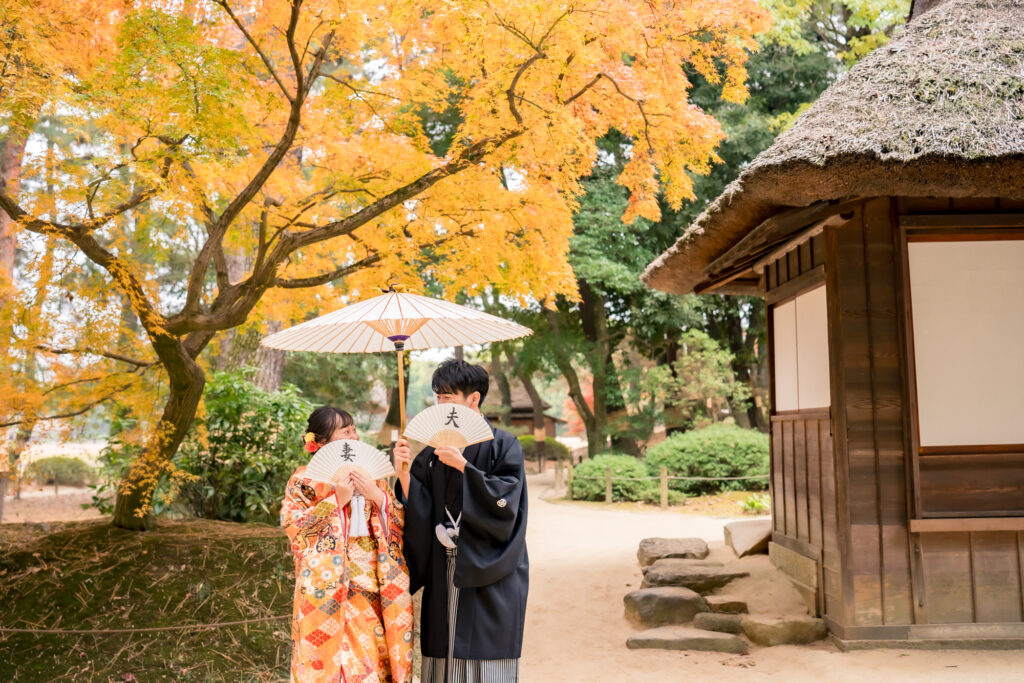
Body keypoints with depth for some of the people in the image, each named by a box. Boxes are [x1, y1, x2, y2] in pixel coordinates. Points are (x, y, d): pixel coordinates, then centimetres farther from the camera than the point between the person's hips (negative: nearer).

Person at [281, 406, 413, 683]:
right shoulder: (305, 479, 1)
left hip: (374, 594, 3)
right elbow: (293, 527, -10)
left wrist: (377, 495, -9)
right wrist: (337, 499, -14)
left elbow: (402, 523, 8)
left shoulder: (371, 475, 12)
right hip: (328, 593, -3)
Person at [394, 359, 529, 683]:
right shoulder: (435, 451, 10)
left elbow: (505, 501, -16)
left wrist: (463, 466, -20)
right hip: (444, 575, 4)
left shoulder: (503, 446, -3)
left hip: (489, 576, -4)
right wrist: (405, 472, -11)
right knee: (444, 657, 6)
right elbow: (417, 509, 4)